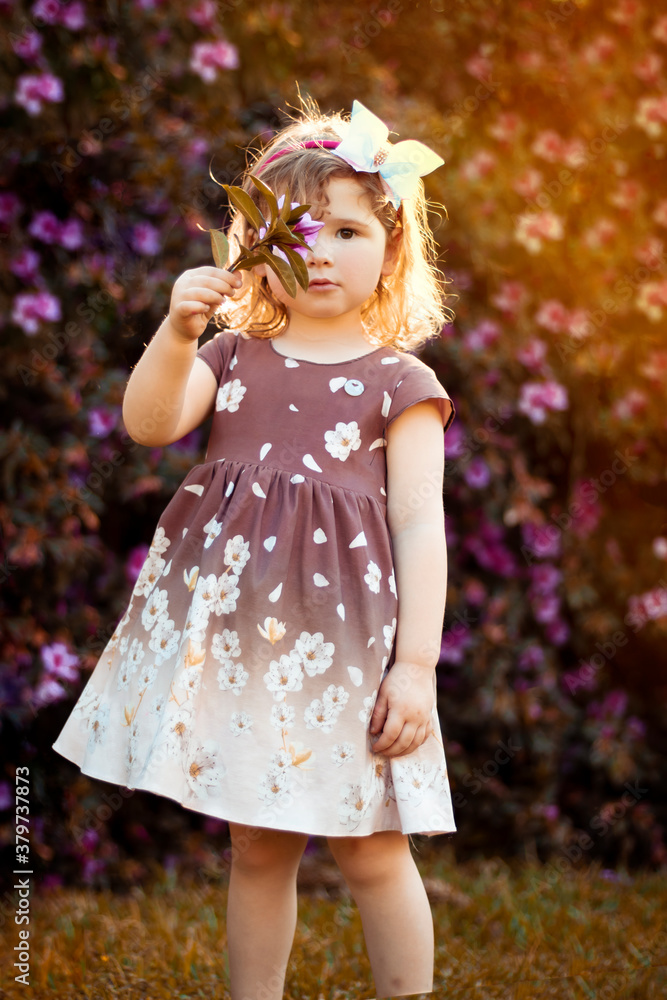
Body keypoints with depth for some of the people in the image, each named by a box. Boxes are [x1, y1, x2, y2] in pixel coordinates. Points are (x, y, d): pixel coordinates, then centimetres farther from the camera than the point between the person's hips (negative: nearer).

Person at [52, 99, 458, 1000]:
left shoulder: (399, 382, 1)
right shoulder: (235, 355, 11)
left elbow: (419, 528, -3)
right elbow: (149, 423, -3)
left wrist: (415, 665, -9)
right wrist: (177, 331, -18)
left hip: (340, 626, -3)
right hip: (230, 624, 3)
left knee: (371, 851, 3)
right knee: (257, 846, 13)